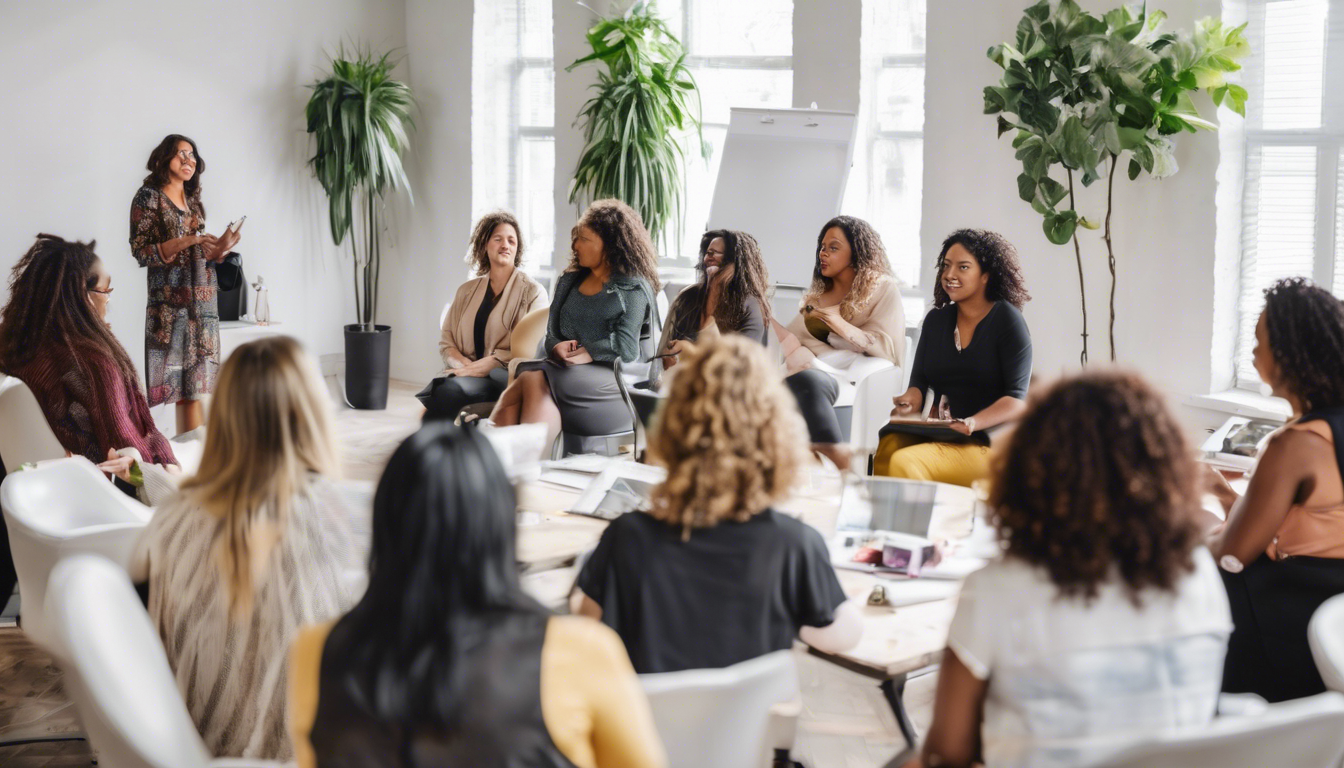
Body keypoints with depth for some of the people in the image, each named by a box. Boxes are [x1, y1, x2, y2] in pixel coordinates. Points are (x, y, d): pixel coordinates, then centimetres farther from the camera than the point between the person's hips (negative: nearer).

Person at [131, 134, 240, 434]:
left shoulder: (193, 201, 18)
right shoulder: (149, 197, -2)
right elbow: (141, 251, -10)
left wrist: (220, 247, 0)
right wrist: (186, 241, -18)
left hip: (202, 301, 6)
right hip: (172, 303, -6)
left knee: (193, 387, 3)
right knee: (188, 387, -11)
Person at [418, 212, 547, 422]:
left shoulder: (532, 292, 6)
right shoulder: (467, 291, 20)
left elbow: (527, 350, -5)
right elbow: (446, 341, 16)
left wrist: (476, 368, -14)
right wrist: (464, 365, -8)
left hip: (505, 376, -4)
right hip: (465, 371, 4)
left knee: (451, 389, -36)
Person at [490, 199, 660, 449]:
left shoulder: (633, 288, 3)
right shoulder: (570, 281, 24)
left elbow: (624, 348, -8)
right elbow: (552, 332, 20)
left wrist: (580, 355, -10)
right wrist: (557, 348, -2)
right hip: (566, 369, 5)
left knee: (533, 381, -33)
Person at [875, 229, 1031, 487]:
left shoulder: (1007, 320, 0)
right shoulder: (936, 319, 16)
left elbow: (1017, 398, -8)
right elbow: (919, 383, 14)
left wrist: (973, 423, -25)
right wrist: (909, 401, -11)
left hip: (987, 441, -5)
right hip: (935, 434, 5)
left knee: (904, 464, -31)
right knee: (886, 454, -30)